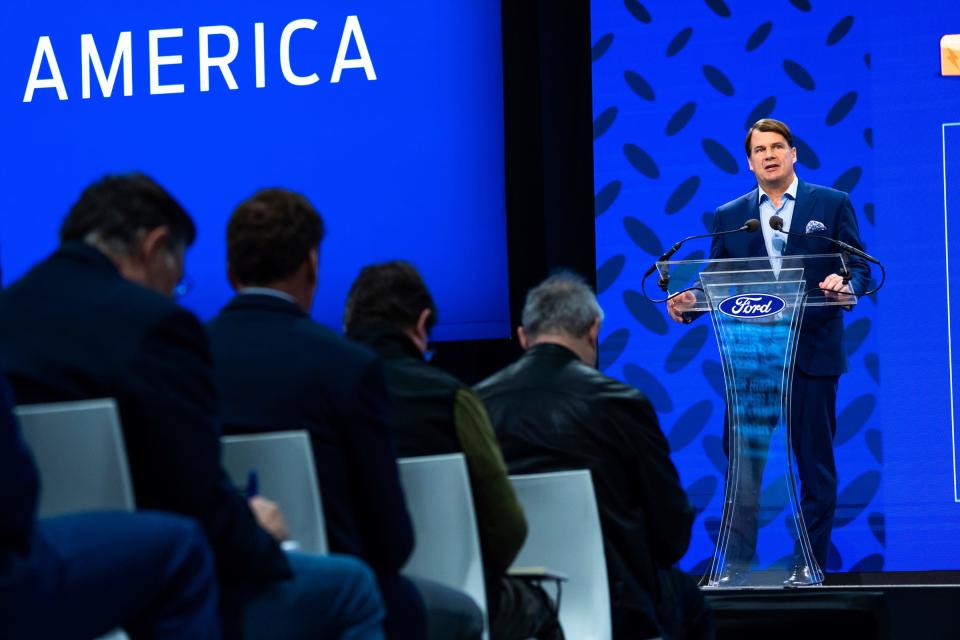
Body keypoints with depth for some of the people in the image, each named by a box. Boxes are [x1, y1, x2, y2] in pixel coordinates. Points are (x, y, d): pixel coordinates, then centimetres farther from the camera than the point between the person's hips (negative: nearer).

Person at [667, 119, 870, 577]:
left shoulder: (832, 205, 6)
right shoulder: (729, 216, 12)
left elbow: (859, 268, 2)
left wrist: (845, 284, -21)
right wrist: (687, 303, -11)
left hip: (812, 354, -2)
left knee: (815, 463, 2)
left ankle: (810, 564, 9)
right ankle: (737, 566, 2)